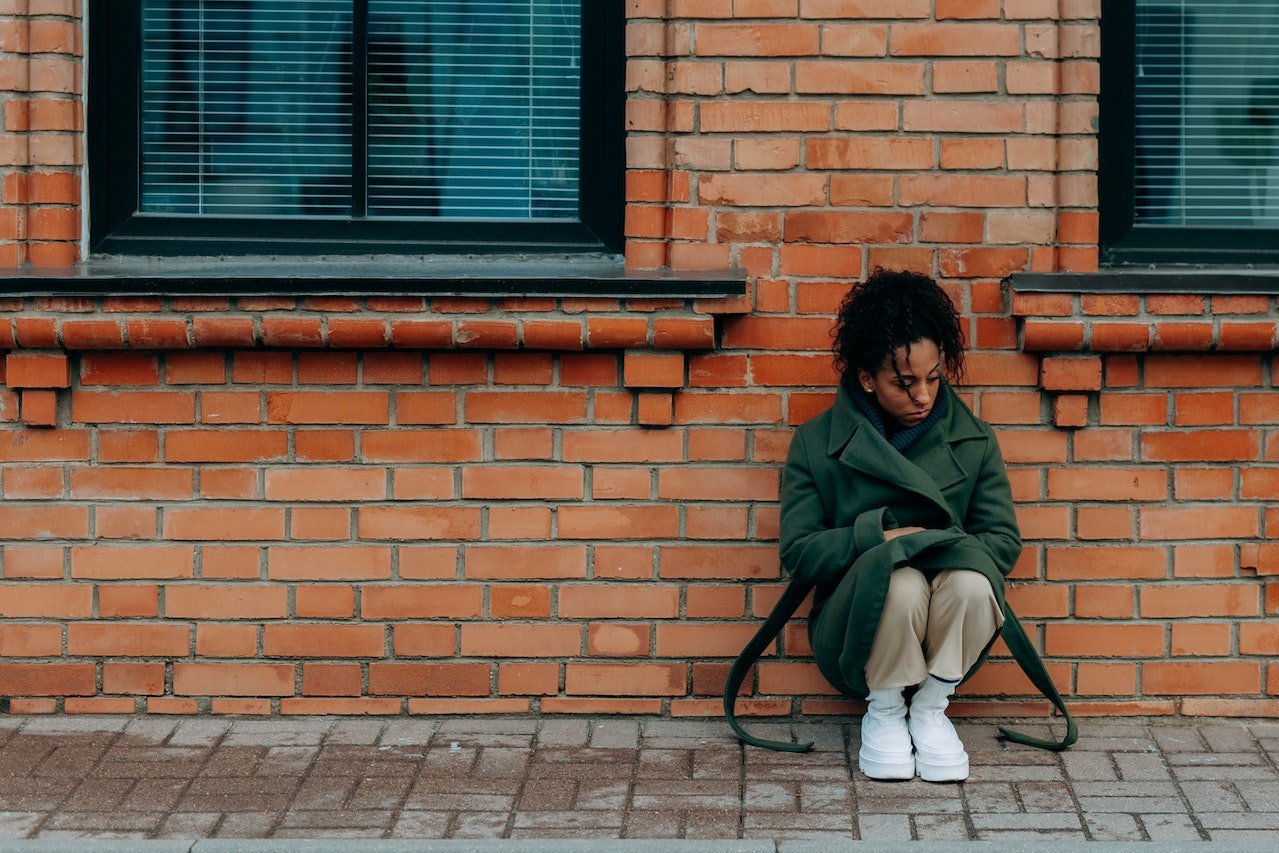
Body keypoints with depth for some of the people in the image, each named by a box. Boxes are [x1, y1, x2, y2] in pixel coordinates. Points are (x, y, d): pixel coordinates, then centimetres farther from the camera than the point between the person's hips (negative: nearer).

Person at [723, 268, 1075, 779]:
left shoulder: (973, 440, 6)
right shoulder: (817, 444, 1)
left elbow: (1004, 541, 3)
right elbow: (798, 552, -5)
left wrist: (944, 545, -16)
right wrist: (879, 535, -19)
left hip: (947, 636, 1)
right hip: (856, 626, -1)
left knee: (972, 581, -34)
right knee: (899, 578, -36)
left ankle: (931, 707, -10)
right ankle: (883, 712, -10)